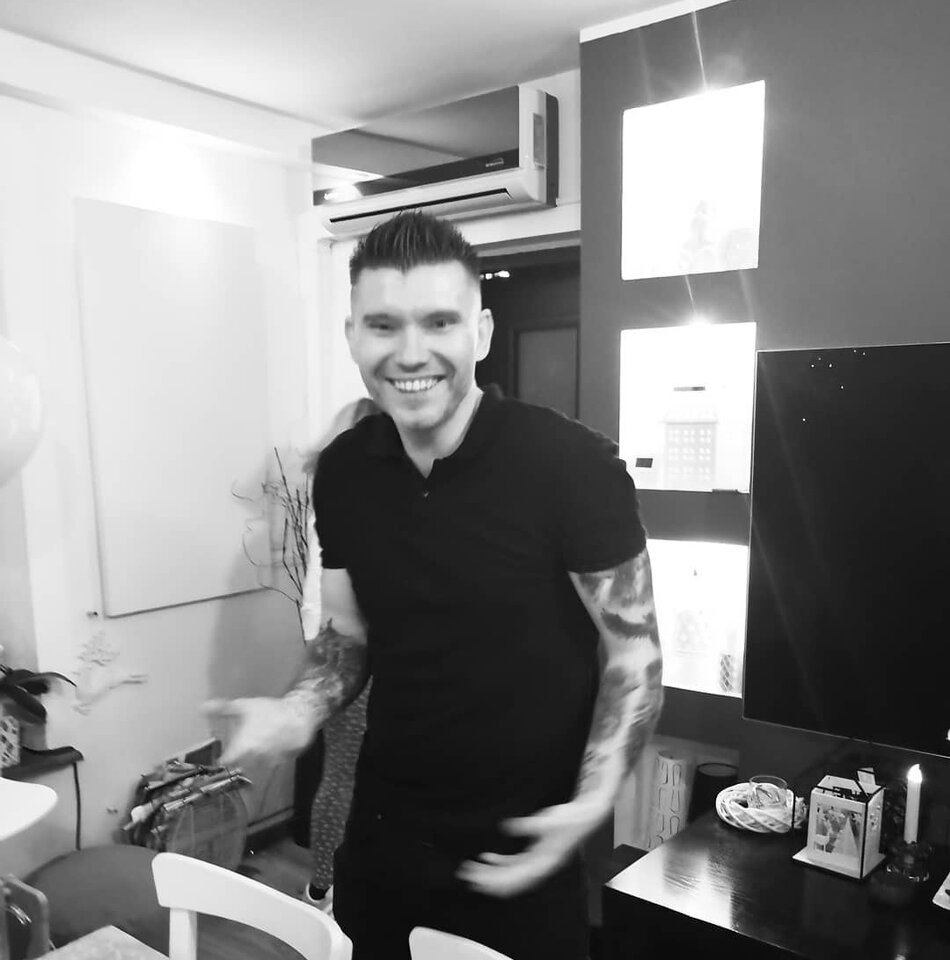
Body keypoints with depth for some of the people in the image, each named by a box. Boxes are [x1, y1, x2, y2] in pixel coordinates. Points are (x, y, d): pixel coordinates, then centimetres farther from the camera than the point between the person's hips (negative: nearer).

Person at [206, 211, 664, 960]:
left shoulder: (574, 466, -21)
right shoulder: (342, 471, -6)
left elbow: (634, 654, -11)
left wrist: (592, 802, -23)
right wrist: (303, 708, -11)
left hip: (519, 851, -4)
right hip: (381, 832, 5)